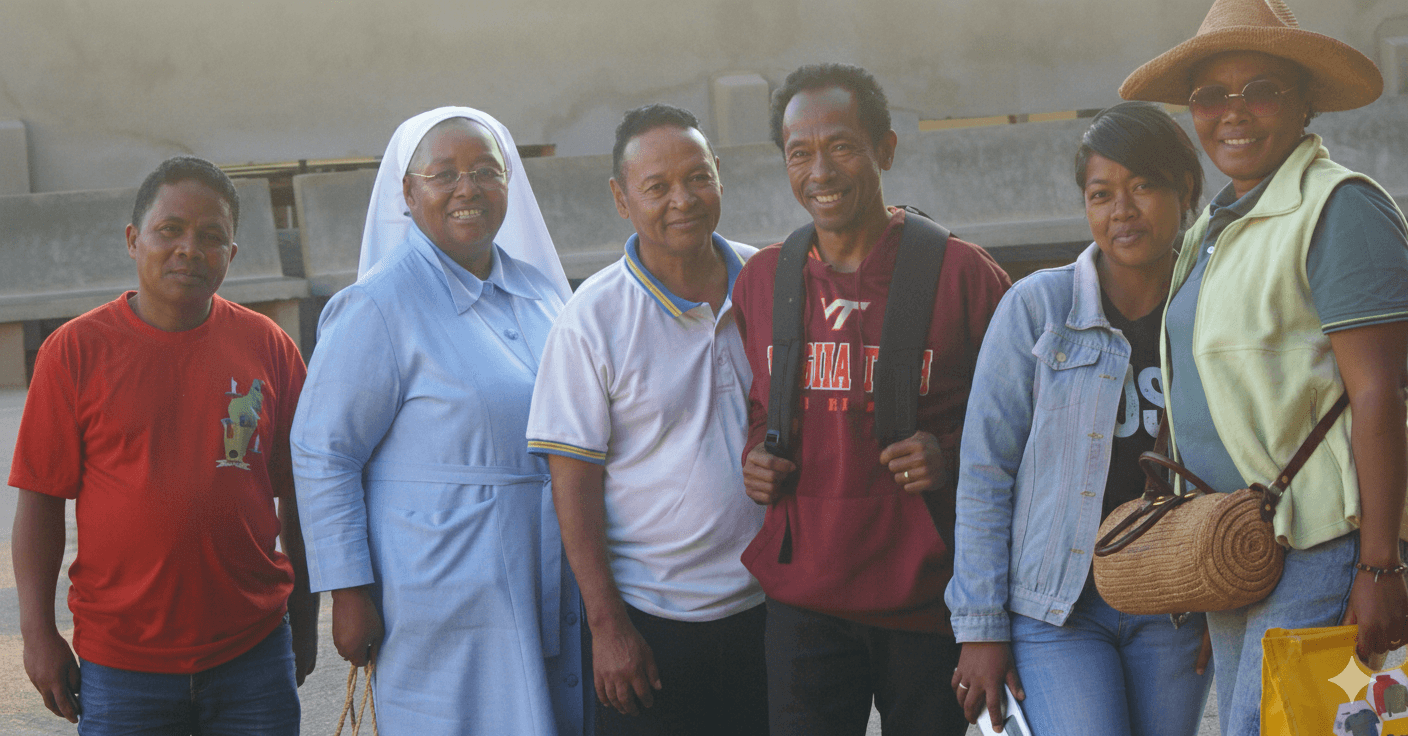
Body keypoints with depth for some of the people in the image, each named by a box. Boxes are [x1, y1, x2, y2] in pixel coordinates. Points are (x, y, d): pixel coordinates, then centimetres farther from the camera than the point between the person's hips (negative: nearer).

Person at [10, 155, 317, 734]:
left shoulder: (268, 348, 3)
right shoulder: (75, 350, -2)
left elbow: (297, 495, 8)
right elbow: (40, 501, -2)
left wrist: (304, 620, 11)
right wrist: (38, 633, -5)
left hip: (253, 653, 2)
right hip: (122, 660, -1)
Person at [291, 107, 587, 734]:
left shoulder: (539, 289, 11)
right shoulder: (377, 306, -10)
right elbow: (320, 455, -10)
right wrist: (349, 594, -13)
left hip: (549, 597, 7)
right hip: (440, 607, -6)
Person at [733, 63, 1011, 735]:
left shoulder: (963, 273, -3)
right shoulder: (758, 281, 8)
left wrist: (953, 458, -12)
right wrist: (752, 457, 3)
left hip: (932, 598, -2)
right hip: (803, 597, 2)